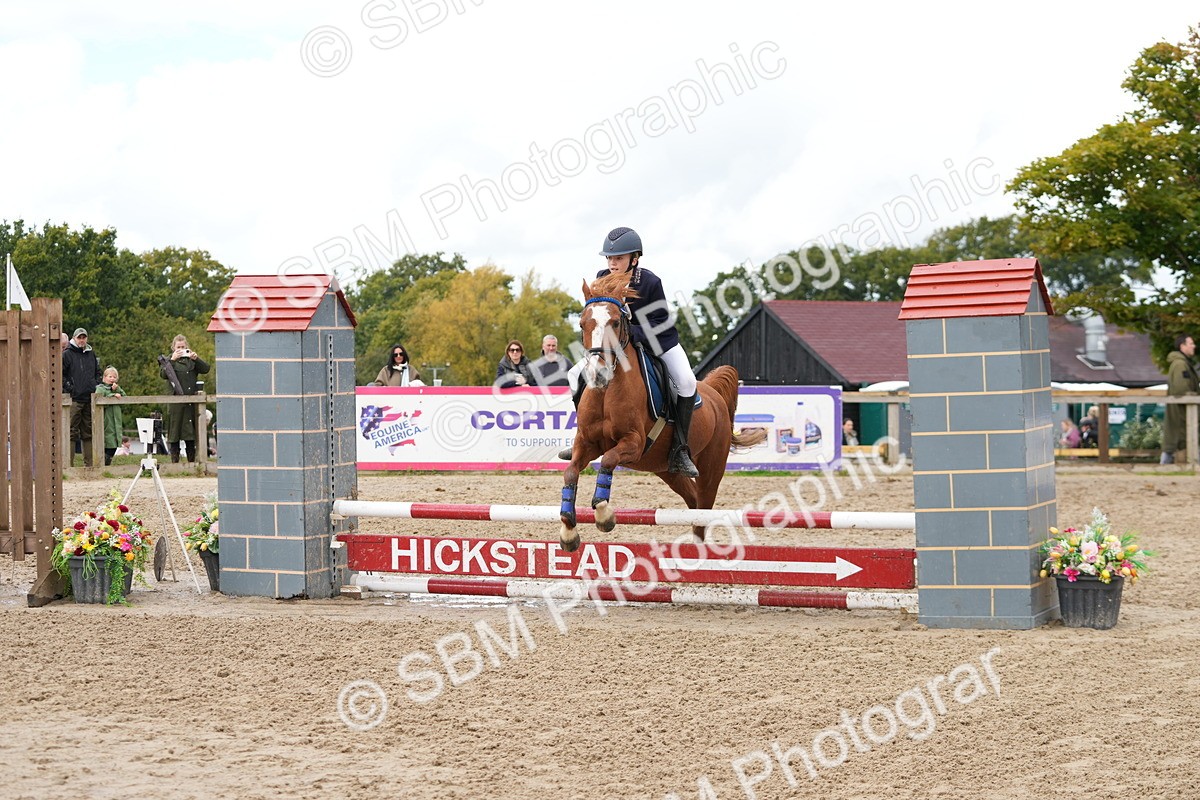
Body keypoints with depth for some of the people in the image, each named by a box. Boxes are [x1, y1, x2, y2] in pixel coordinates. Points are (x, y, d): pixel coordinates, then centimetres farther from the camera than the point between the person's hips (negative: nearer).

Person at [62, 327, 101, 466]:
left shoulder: (91, 354, 16)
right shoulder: (67, 354, -1)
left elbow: (97, 372, 26)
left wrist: (96, 386, 12)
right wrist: (69, 388, -11)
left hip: (90, 399, 5)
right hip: (74, 399, -5)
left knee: (88, 432, 8)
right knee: (72, 432, -7)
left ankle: (89, 463, 11)